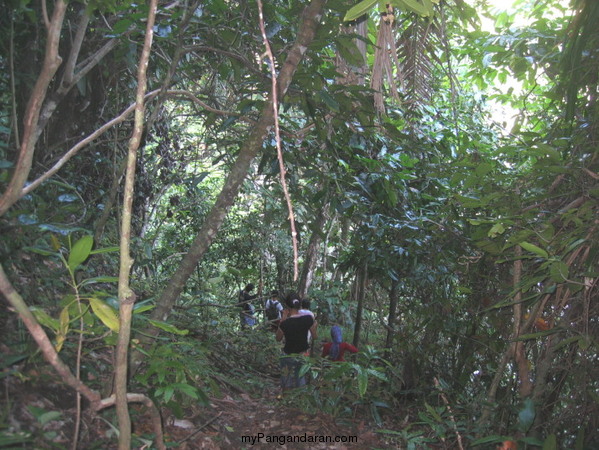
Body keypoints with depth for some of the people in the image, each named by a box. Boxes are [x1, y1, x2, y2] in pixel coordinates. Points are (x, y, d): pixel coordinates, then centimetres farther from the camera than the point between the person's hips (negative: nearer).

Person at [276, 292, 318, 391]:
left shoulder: (285, 323, -23)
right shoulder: (308, 318, -13)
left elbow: (278, 338, -5)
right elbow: (315, 336, -1)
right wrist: (314, 325, 17)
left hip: (289, 356, -3)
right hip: (304, 355, 3)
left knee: (287, 387, 13)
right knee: (302, 385, 19)